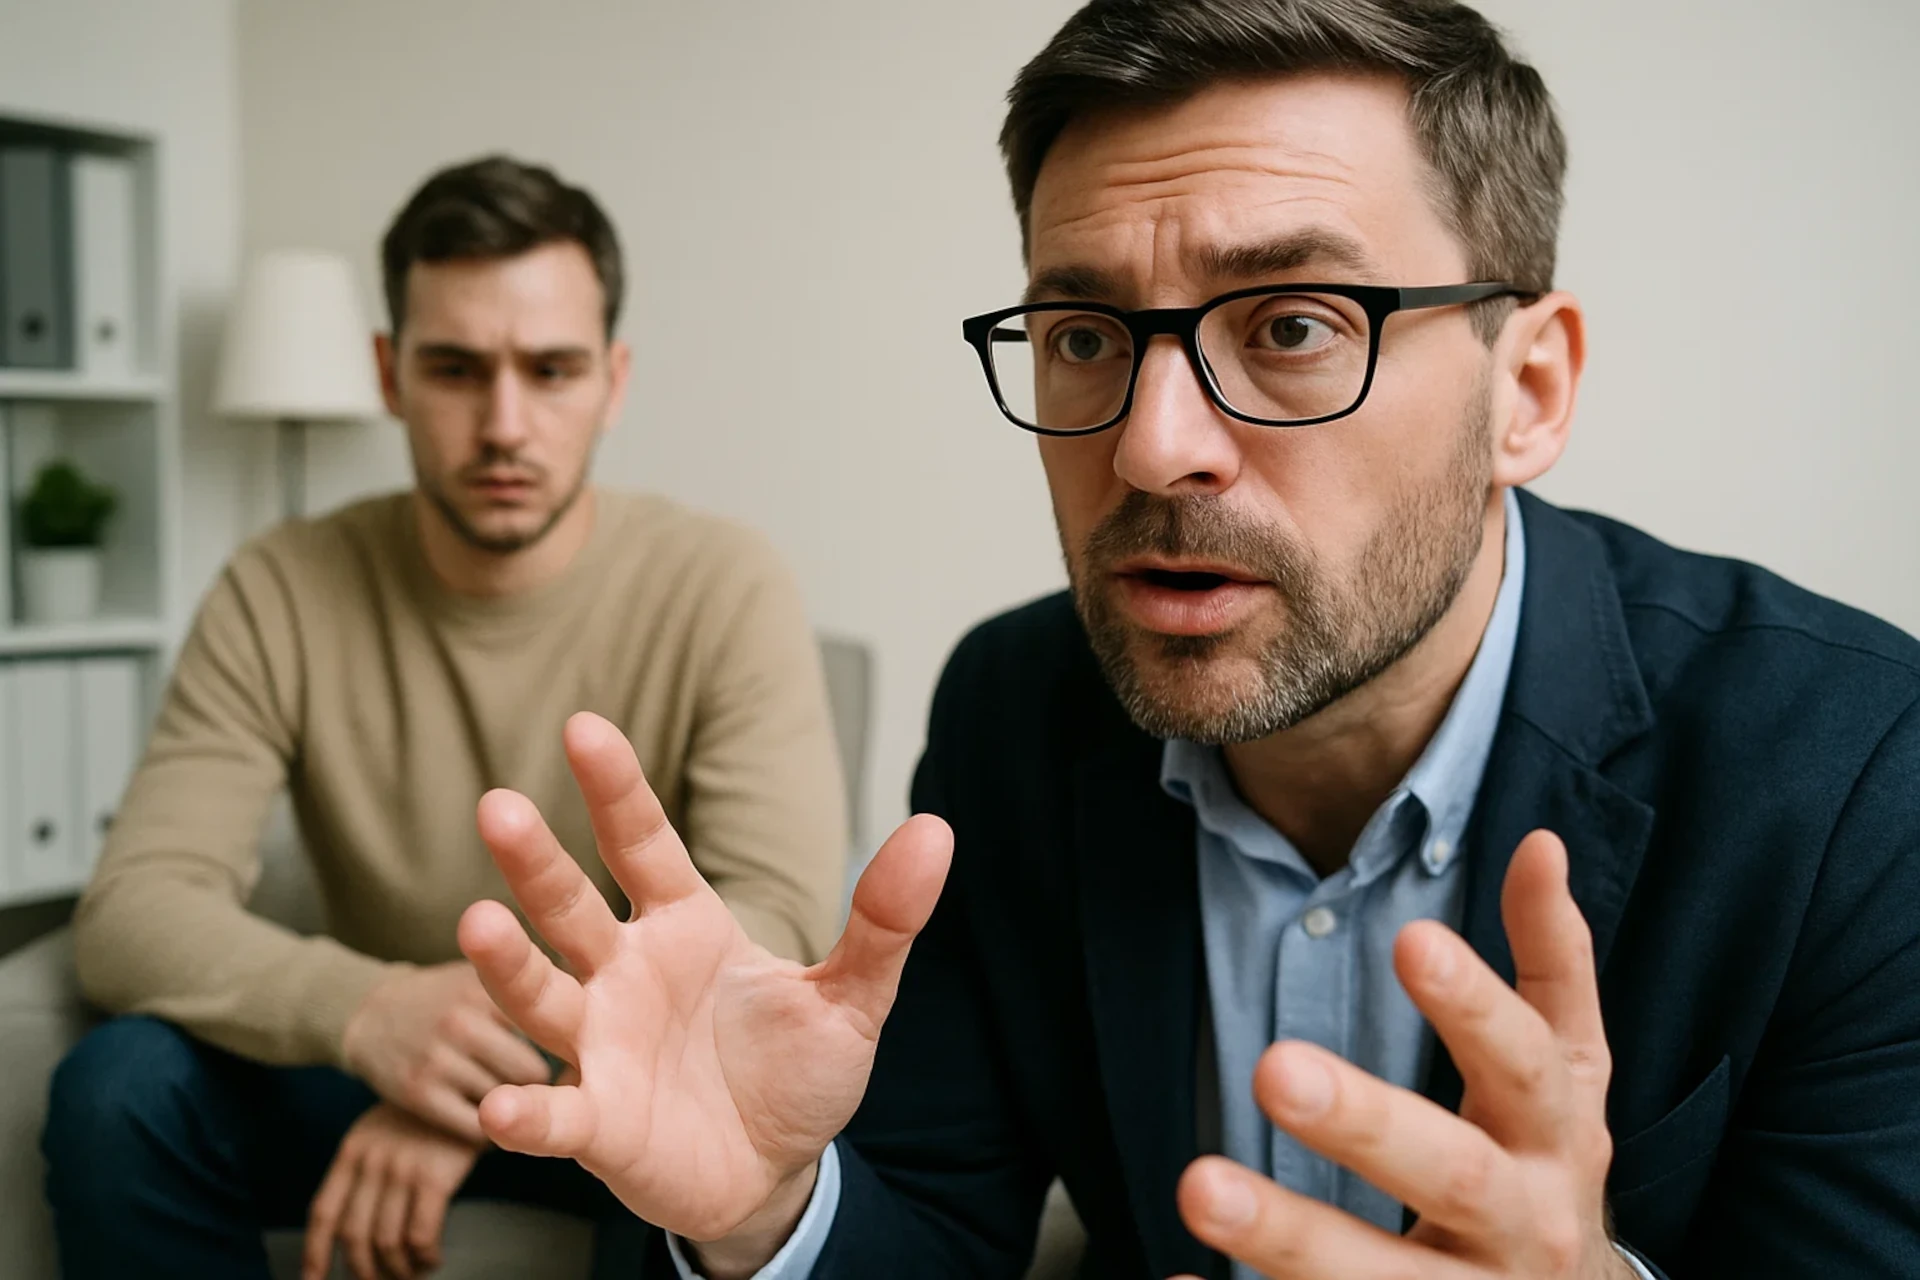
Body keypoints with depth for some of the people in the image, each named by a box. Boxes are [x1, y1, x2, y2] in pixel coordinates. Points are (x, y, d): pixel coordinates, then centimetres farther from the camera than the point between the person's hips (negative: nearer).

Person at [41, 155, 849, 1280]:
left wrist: (504, 1060, -35)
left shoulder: (725, 591, -14)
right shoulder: (282, 594, -8)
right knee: (117, 1088, -24)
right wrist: (365, 1009, -39)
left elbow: (783, 920, -23)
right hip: (370, 1080, 2)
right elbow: (133, 910, -17)